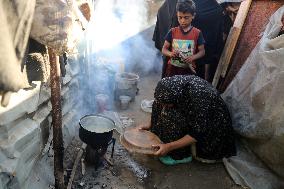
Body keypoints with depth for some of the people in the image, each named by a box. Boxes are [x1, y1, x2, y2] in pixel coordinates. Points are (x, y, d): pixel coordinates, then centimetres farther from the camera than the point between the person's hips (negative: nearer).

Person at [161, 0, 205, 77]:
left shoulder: (197, 33, -5)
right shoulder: (172, 32, -2)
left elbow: (202, 51, 0)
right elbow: (164, 49, 1)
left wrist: (192, 57, -19)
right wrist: (170, 53, -20)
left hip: (189, 69, -1)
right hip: (172, 68, 1)